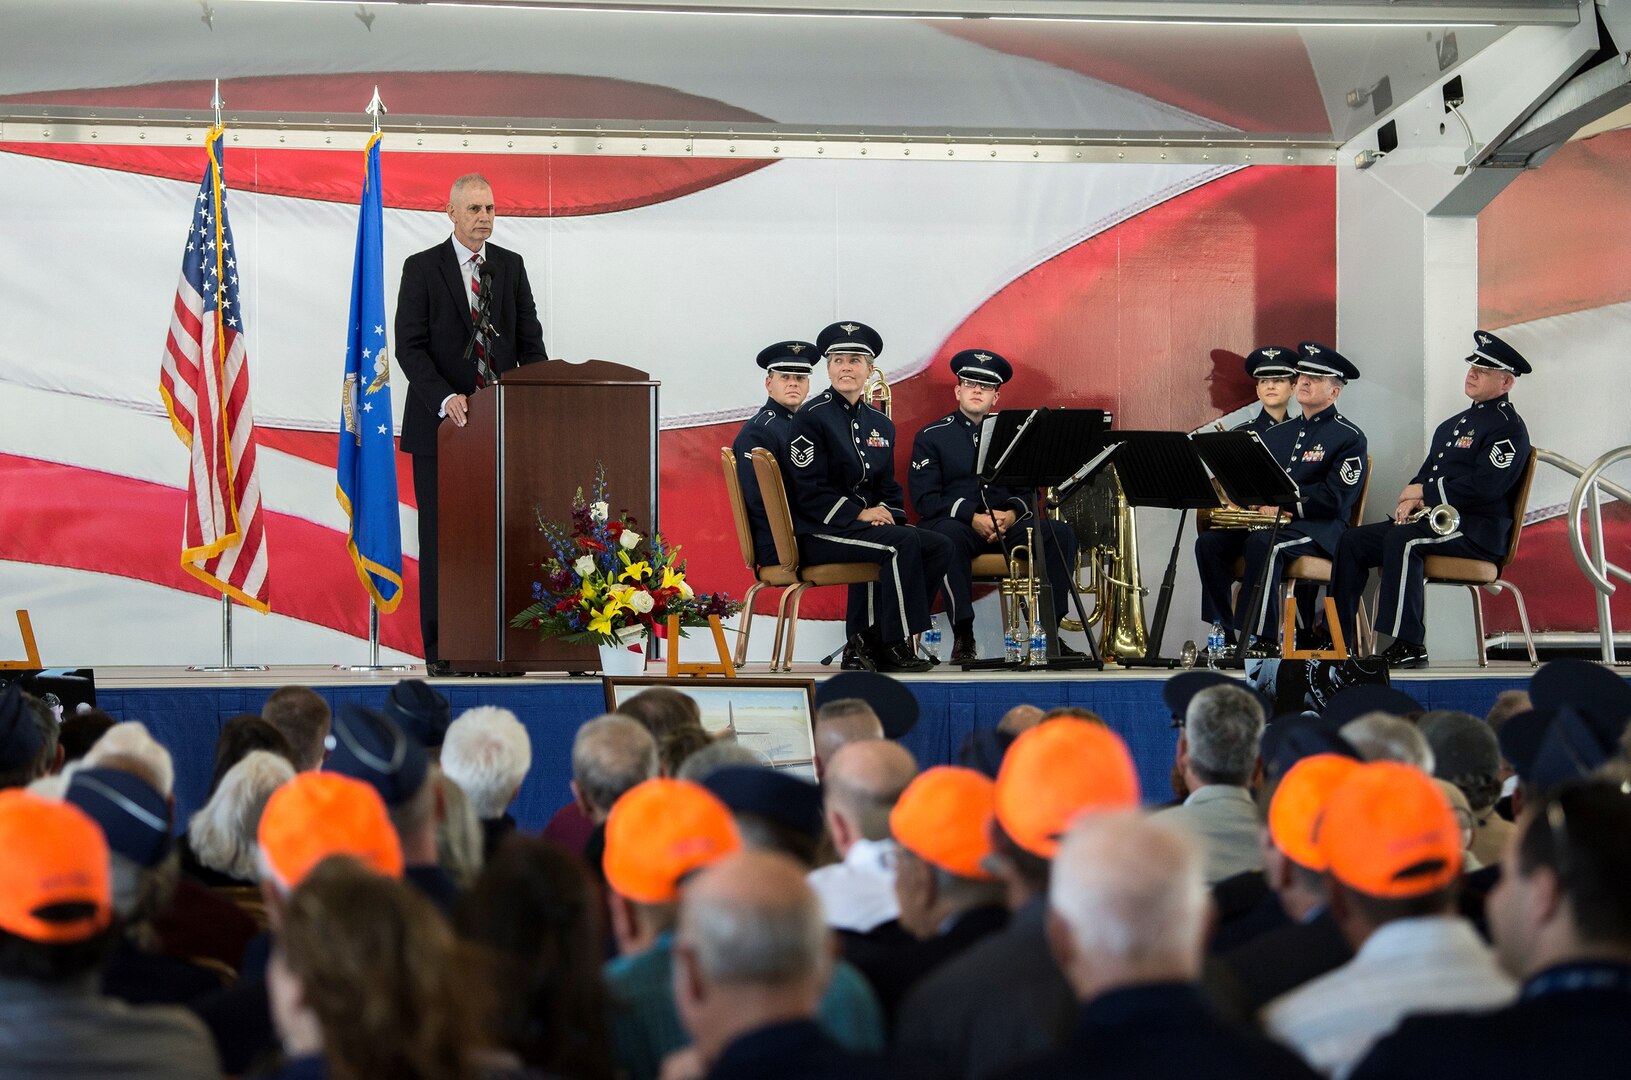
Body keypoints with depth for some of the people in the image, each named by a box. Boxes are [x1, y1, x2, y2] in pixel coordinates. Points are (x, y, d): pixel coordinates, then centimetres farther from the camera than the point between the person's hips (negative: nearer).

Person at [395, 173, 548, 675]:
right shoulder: (422, 268, 0)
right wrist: (445, 399, -21)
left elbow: (531, 341, 10)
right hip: (441, 424, -3)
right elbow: (410, 346, -7)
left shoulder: (511, 266, 11)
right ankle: (440, 649, 5)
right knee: (441, 537, 1)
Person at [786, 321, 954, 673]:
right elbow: (810, 492, -11)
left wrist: (886, 513, -5)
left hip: (866, 523, 8)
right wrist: (859, 514, -19)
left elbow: (889, 488, 18)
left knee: (939, 546, -14)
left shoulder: (881, 424, 17)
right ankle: (894, 646, -23)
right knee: (902, 543, -30)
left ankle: (867, 641, -12)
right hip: (821, 532, -8)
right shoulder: (811, 417, -5)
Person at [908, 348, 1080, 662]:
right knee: (949, 535, -40)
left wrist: (1012, 514, -12)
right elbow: (924, 498, -6)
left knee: (1060, 534, -22)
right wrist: (973, 517, -19)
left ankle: (1049, 632, -19)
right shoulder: (931, 436, 5)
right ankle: (963, 638, -35)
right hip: (954, 522, -4)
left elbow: (1028, 491, 12)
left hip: (1006, 524, 4)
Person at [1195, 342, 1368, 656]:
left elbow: (1334, 498, -11)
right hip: (1268, 520, 7)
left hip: (1318, 528, -7)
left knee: (1263, 544, -37)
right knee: (1209, 542, -18)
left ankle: (1262, 641, -34)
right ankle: (1224, 634, -17)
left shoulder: (1350, 438, 0)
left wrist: (1281, 500, -17)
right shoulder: (1278, 433, 21)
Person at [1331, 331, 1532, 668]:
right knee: (1353, 542, -3)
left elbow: (1483, 486, -20)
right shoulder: (1454, 423, 23)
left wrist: (1426, 492, -12)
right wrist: (1411, 498, 0)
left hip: (1477, 530, -9)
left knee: (1401, 540, -34)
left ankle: (1408, 645, -35)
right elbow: (1427, 473, 24)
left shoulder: (1508, 427, -7)